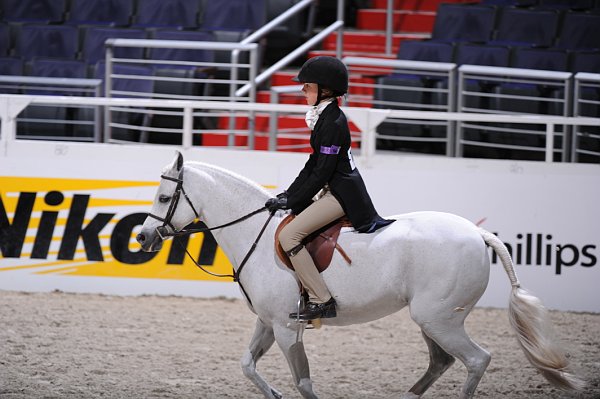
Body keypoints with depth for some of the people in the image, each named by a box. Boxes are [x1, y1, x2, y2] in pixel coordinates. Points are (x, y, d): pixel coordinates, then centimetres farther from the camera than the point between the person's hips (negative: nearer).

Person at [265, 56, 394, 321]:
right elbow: (314, 164, 18)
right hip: (335, 190, 11)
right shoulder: (324, 118, 13)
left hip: (342, 194, -11)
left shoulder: (333, 122, -18)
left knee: (288, 235, -19)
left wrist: (292, 201, -13)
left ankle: (321, 301, -20)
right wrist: (288, 195, 12)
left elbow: (322, 172, -19)